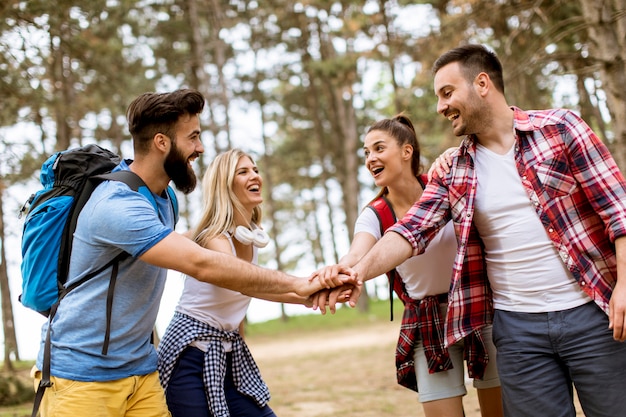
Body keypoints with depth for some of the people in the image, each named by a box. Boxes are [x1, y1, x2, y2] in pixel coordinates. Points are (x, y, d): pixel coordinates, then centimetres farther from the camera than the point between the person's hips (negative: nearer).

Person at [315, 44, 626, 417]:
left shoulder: (559, 128, -3)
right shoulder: (454, 173, 7)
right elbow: (412, 231, -4)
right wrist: (360, 271, -21)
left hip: (592, 315, -3)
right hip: (517, 326, 3)